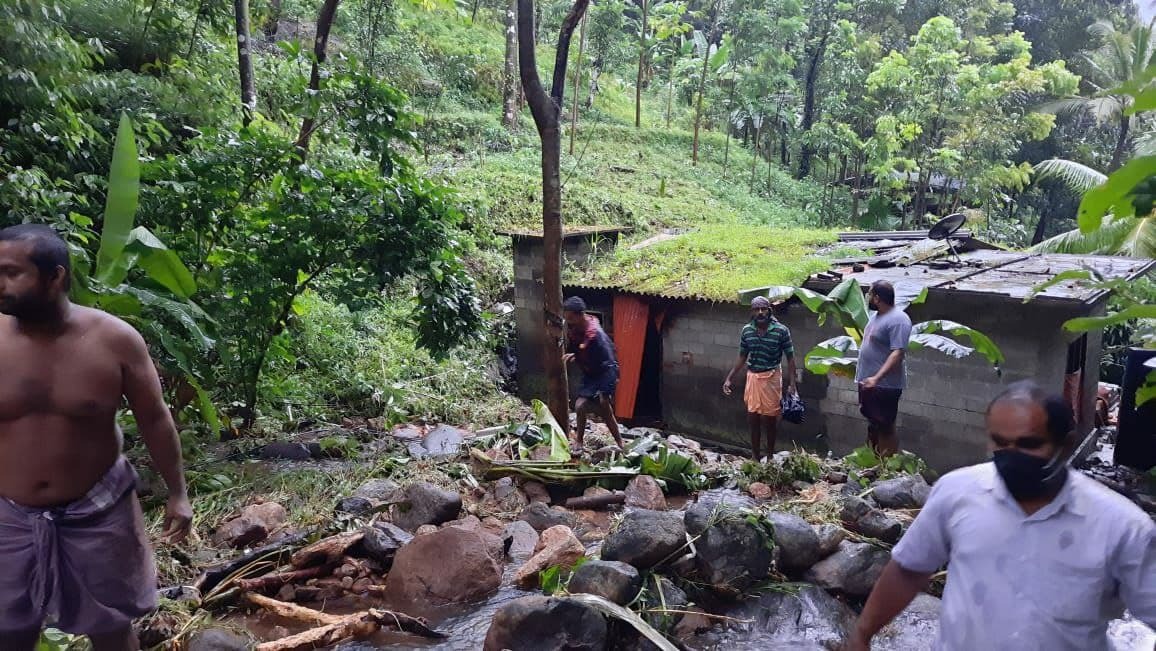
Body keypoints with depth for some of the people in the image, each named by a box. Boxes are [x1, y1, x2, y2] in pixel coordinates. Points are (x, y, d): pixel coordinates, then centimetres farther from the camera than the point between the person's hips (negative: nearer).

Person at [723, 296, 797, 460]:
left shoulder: (781, 331, -12)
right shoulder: (746, 330, -1)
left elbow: (790, 358, -7)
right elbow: (742, 357, 9)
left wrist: (792, 384, -13)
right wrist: (729, 378, 5)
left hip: (772, 378, -3)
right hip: (753, 377, 3)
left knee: (770, 419, 6)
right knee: (753, 417, 7)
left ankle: (770, 455, 22)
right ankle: (755, 455, 22)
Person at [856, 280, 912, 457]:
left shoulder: (898, 320, -18)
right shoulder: (877, 316, 12)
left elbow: (898, 353, -26)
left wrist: (877, 378, -34)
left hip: (884, 385, -10)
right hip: (868, 382, 10)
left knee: (885, 429, -4)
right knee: (873, 424, 17)